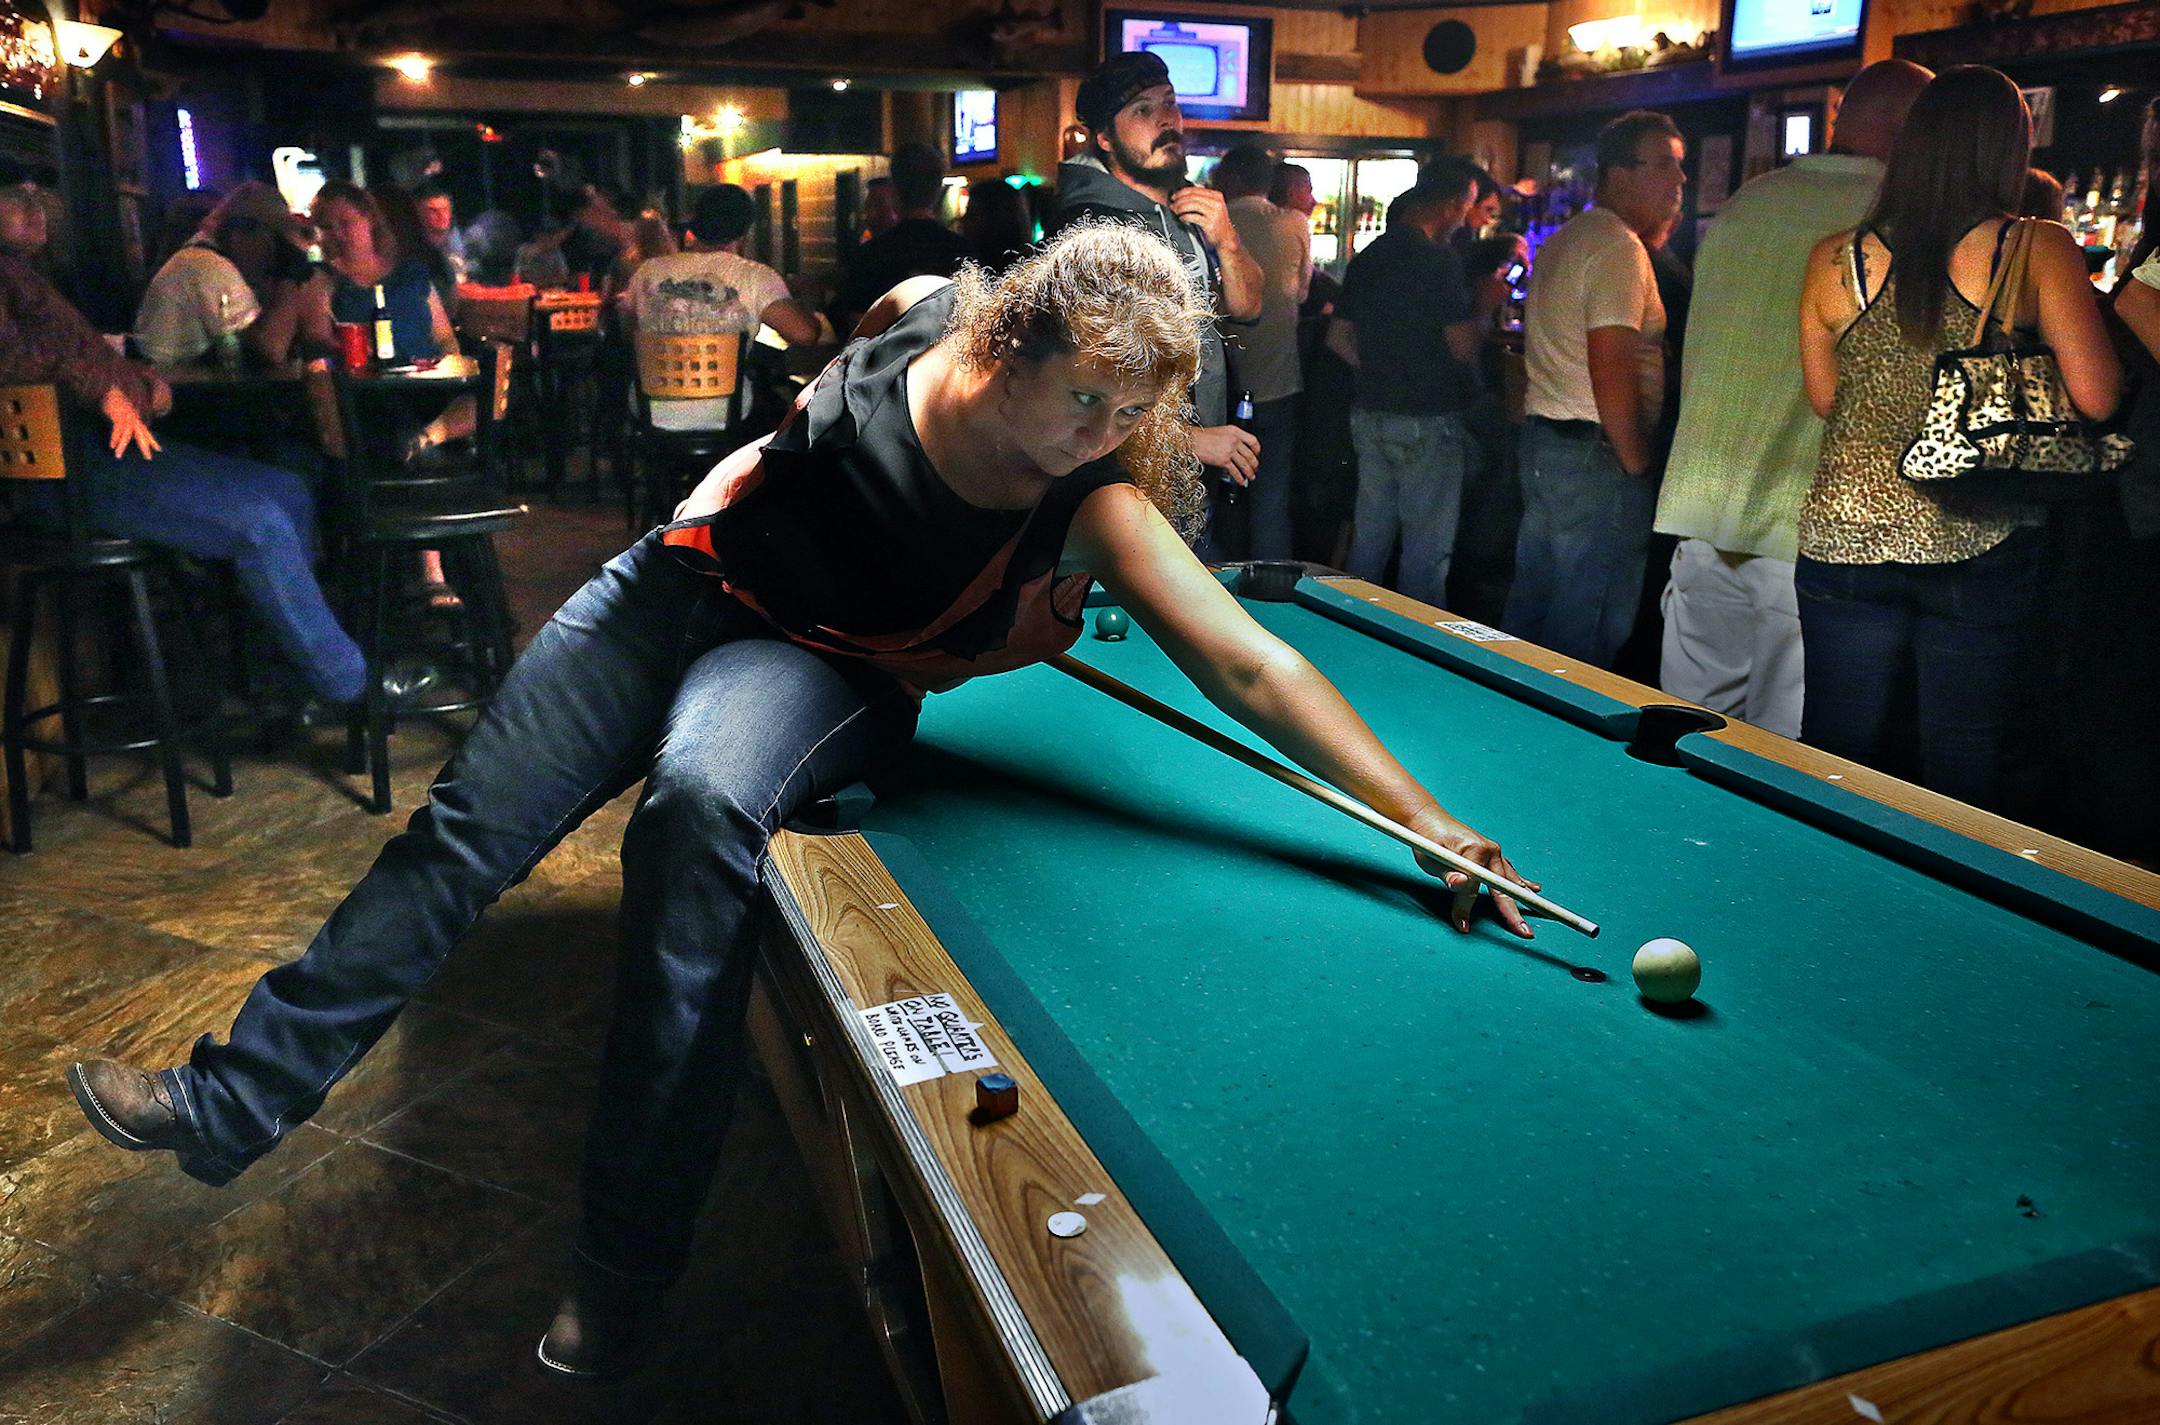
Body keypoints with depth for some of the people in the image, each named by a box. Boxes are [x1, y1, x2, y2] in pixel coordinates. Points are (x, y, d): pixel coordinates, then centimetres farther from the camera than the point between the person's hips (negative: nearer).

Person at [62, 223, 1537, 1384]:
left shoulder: (1095, 497, -25)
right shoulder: (919, 314, -15)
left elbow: (1255, 668, -31)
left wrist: (1433, 824, -35)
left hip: (827, 667, -4)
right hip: (694, 573, 4)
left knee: (701, 810, -35)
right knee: (475, 821, 2)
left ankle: (626, 1268, -22)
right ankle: (245, 1091, 21)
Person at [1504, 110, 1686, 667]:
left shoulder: (1560, 241, 17)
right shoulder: (1619, 246, -14)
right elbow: (1610, 365, -23)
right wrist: (1636, 462, -15)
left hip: (1541, 439, 10)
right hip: (1594, 454, -10)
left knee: (1530, 604, 17)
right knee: (1586, 629, -3)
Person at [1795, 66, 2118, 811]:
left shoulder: (1835, 258, 2)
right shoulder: (2038, 249, -5)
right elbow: (2095, 398, -8)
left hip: (1844, 539, 2)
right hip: (1977, 544, -2)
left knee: (1834, 753, 10)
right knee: (1962, 754, 10)